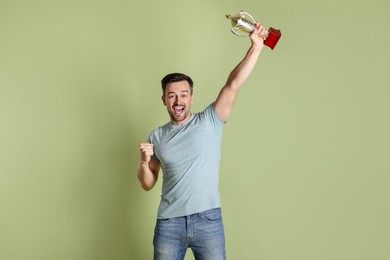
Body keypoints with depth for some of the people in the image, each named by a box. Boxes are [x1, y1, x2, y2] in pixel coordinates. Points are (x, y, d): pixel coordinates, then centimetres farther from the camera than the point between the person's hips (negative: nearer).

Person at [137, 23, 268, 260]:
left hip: (208, 220, -2)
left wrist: (256, 47, -21)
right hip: (169, 223, 2)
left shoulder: (210, 121, 0)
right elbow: (148, 184, 11)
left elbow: (233, 85, -12)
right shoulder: (157, 137, 7)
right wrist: (144, 162, -9)